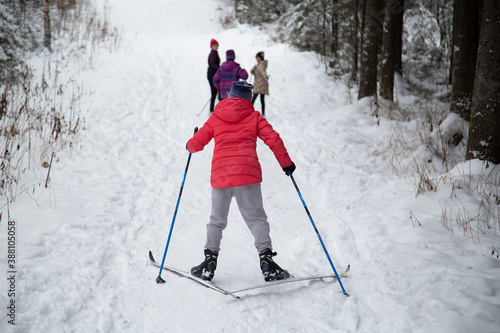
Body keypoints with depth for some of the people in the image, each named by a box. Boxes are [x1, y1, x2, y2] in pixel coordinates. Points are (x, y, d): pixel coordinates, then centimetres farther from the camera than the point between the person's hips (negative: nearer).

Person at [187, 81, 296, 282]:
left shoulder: (215, 117, 14)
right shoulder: (254, 117, 11)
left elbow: (196, 143, 14)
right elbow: (273, 139, 3)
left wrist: (190, 146, 38)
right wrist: (286, 163, 13)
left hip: (220, 173, 2)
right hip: (247, 171, -1)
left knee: (217, 220, 16)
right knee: (256, 218, 4)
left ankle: (210, 261, 12)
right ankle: (266, 259, -7)